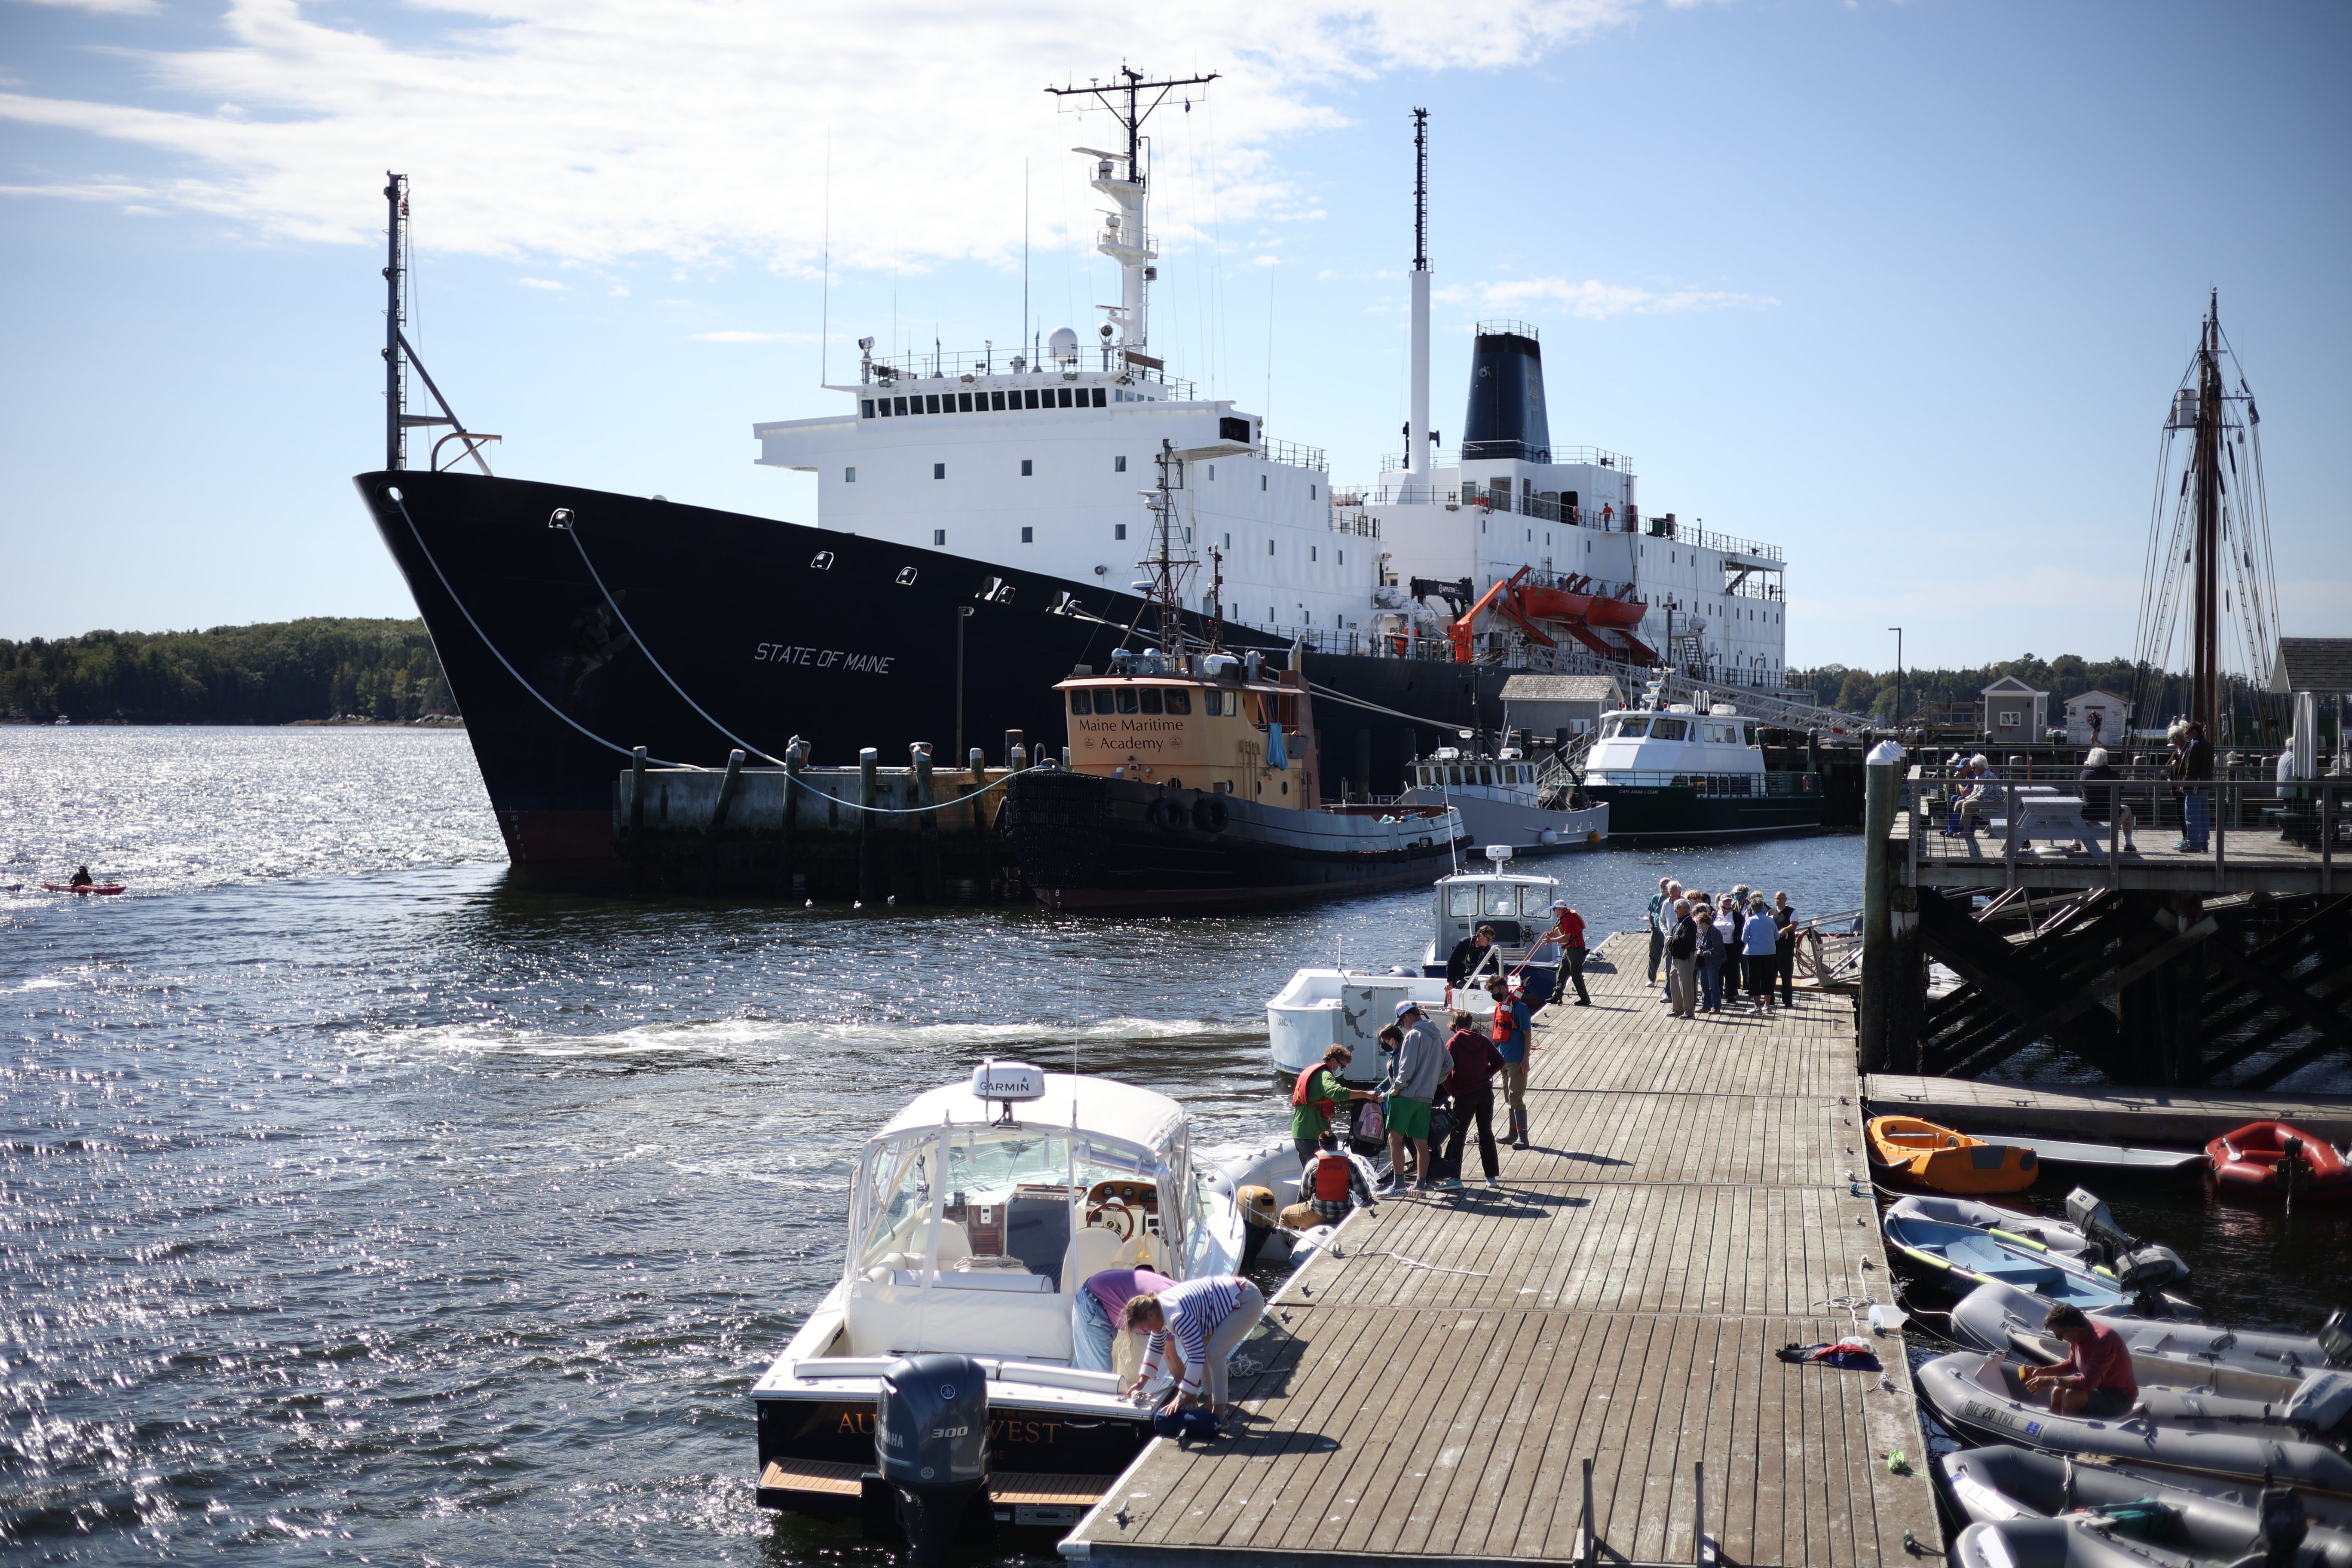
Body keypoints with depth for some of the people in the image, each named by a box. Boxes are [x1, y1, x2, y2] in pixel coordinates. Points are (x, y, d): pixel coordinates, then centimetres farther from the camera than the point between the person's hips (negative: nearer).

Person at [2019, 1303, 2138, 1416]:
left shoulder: (2104, 1339, -31)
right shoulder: (2078, 1336, -4)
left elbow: (2089, 1383, -34)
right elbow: (2072, 1365, 14)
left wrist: (2052, 1381, -27)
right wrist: (2042, 1371, 1)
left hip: (2121, 1398, -9)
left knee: (2071, 1396, -25)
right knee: (2058, 1391, 2)